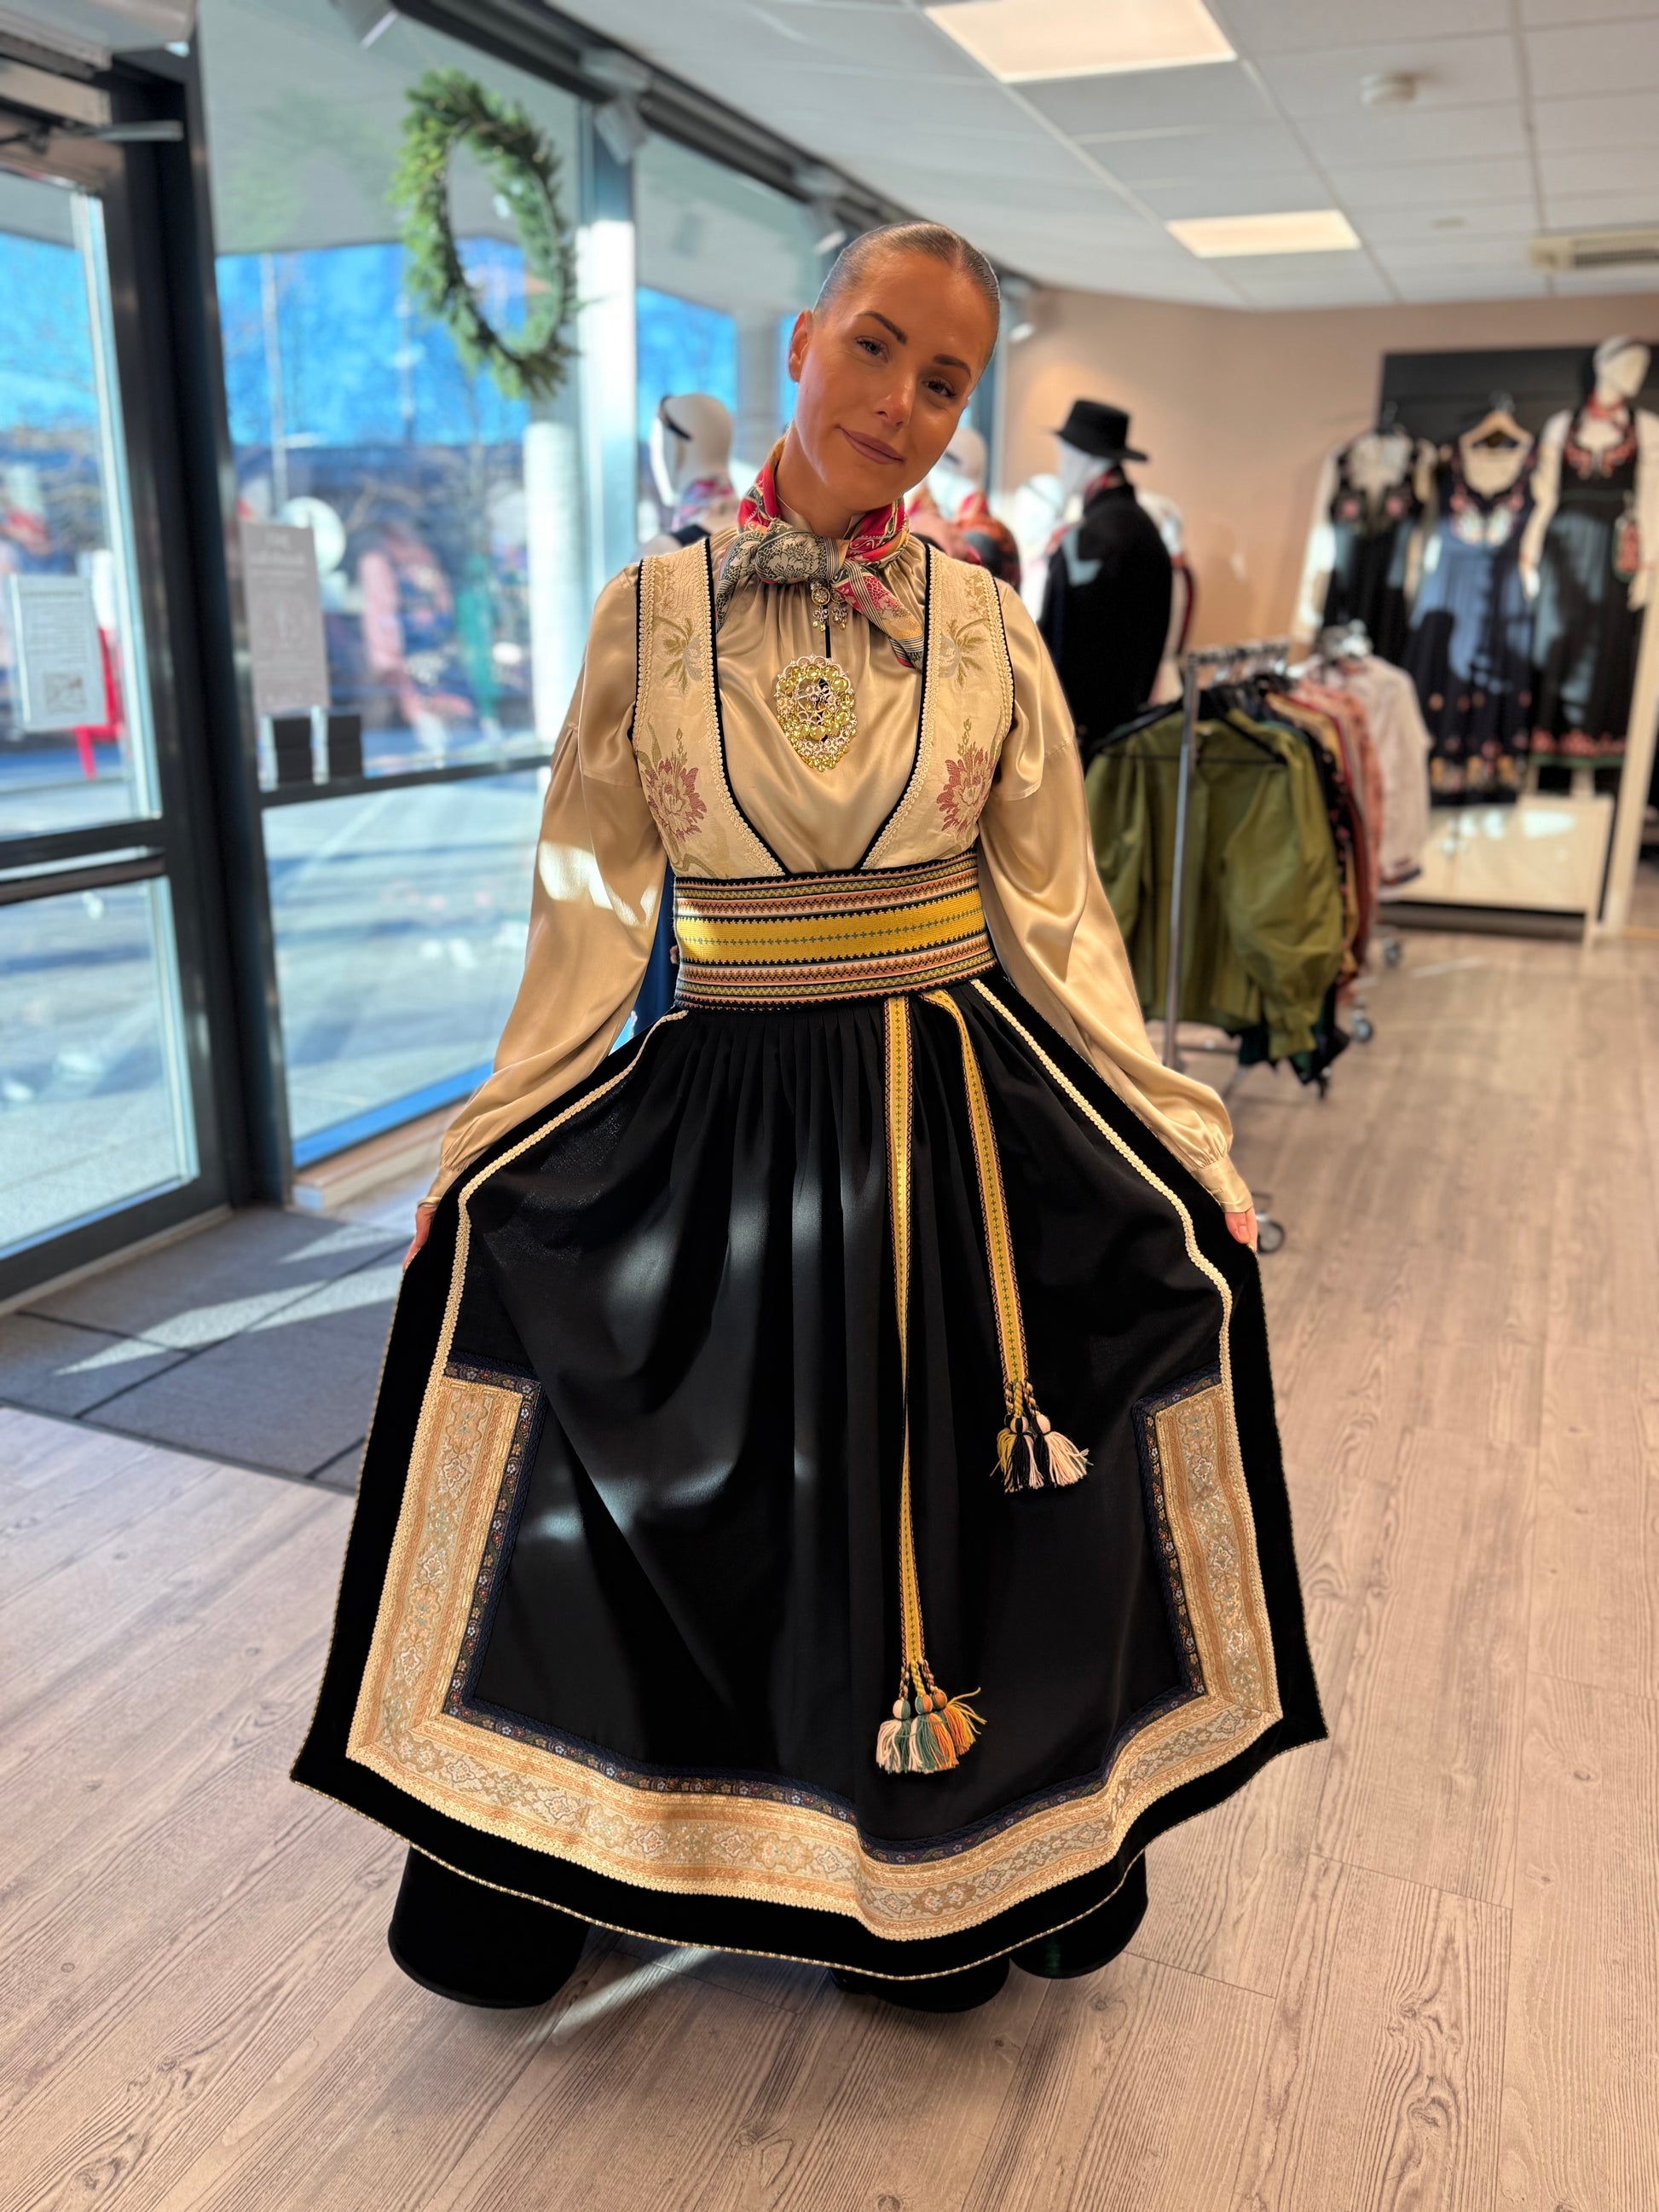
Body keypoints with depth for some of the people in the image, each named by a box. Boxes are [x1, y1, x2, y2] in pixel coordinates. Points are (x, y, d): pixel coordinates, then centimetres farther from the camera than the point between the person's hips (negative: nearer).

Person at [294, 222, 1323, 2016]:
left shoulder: (989, 627, 1)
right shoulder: (652, 611, 0)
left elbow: (1060, 917, 5)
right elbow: (591, 912, 4)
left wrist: (1186, 1148, 3)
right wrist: (479, 1156, 5)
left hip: (967, 1125, 1)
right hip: (719, 1116, 0)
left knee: (955, 1523, 11)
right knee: (691, 1525, 10)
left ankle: (957, 1882, 40)